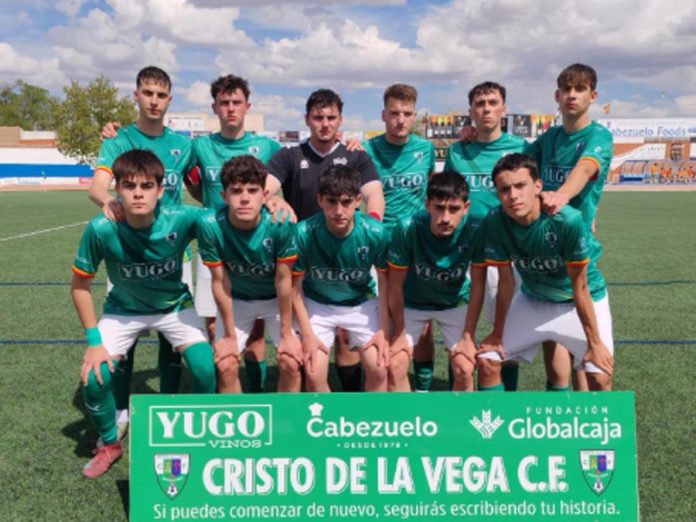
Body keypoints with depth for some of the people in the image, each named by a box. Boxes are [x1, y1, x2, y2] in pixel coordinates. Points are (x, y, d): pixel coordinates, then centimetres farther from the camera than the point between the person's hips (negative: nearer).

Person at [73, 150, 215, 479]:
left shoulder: (182, 219, -32)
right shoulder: (102, 229, -29)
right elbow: (80, 285, -13)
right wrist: (93, 340, -16)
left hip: (175, 306, 0)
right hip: (123, 310, 1)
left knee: (205, 369, -17)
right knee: (94, 377, -14)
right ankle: (110, 445, 17)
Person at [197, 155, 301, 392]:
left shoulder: (280, 224, -32)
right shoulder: (210, 225, -29)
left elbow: (283, 279, -20)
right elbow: (219, 281, -17)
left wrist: (286, 333, -11)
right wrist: (230, 335, -8)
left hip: (277, 299, -1)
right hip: (235, 300, 1)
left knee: (292, 363, -9)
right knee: (225, 366, -6)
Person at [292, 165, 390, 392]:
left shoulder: (375, 233, -23)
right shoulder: (304, 233, -26)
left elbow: (384, 281, -7)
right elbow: (295, 286, -12)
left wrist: (383, 331, -7)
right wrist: (307, 335, -11)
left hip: (362, 303, 1)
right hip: (317, 305, -1)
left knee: (378, 369, -8)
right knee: (314, 374, -10)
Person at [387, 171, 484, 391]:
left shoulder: (475, 231, -30)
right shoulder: (408, 229, -32)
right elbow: (396, 284, -18)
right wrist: (400, 332, -10)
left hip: (455, 302, 1)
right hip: (412, 303, 0)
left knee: (464, 369, -8)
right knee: (395, 365, -10)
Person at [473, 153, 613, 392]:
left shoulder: (569, 220, -33)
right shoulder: (494, 223, -22)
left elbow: (580, 288, -24)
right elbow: (506, 281, -10)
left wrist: (594, 343, -17)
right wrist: (498, 334, -2)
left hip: (583, 302, -3)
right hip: (532, 299, 3)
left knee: (600, 376, -17)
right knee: (487, 360, 0)